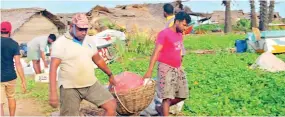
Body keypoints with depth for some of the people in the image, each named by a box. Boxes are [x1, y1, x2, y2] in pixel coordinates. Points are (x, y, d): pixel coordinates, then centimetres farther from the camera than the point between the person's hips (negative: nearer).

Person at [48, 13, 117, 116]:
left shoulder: (89, 41, 9)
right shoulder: (60, 43, -9)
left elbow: (98, 60, 22)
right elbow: (53, 68, -15)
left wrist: (110, 74, 29)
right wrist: (53, 92, -22)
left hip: (91, 84, 5)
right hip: (70, 88, -5)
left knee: (111, 106, -1)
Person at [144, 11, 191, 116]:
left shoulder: (180, 35, 12)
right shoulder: (164, 34, -11)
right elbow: (156, 52, -16)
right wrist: (150, 70, -22)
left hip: (178, 68, 8)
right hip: (166, 68, -8)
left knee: (182, 95, 12)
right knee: (168, 96, -9)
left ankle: (161, 108, 28)